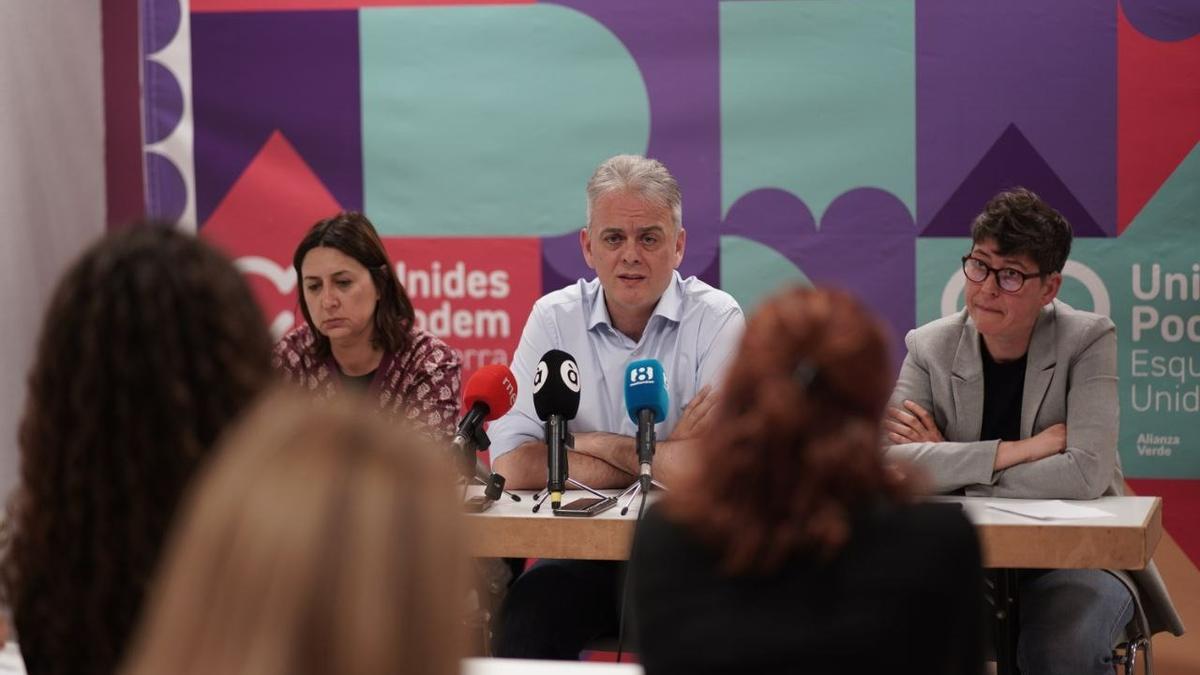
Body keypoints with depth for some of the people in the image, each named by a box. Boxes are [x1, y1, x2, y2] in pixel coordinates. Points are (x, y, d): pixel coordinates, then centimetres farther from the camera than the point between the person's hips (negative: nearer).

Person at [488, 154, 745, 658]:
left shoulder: (717, 320, -5)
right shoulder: (554, 319, 3)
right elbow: (512, 464, -10)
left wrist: (595, 443, -7)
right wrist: (662, 459, -11)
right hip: (583, 552, 2)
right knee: (528, 609, -28)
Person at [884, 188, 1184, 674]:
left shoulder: (1088, 340, -8)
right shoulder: (931, 347, -2)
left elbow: (1086, 473, -22)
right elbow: (888, 460, -18)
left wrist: (947, 464, -18)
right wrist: (1019, 450, -21)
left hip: (1077, 553, -2)